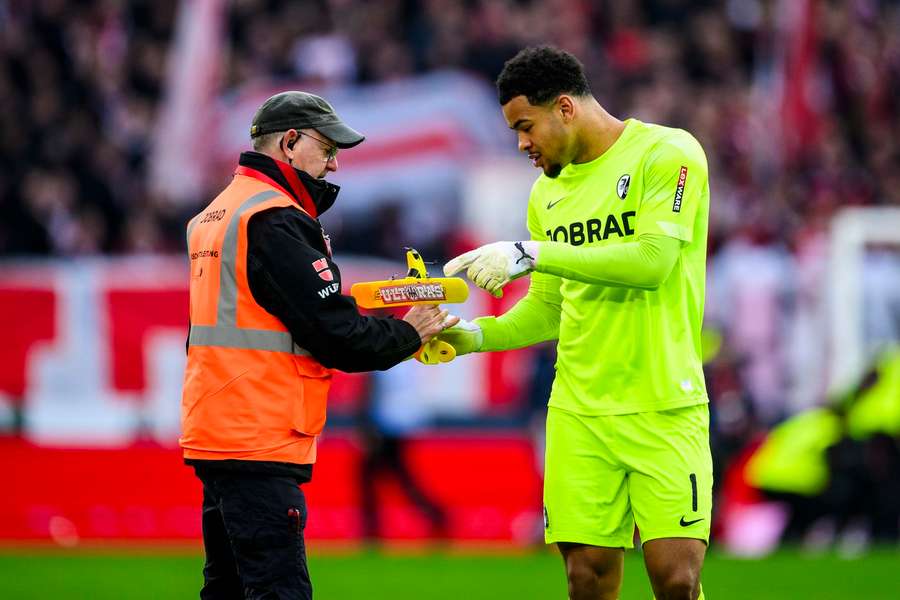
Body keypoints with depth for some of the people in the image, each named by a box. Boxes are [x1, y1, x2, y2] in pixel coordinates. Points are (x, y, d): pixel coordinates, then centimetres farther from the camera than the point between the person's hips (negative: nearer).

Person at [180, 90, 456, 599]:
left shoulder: (214, 215, 18)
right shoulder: (275, 222, -13)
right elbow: (337, 336, -16)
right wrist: (408, 334, 0)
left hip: (213, 436, 10)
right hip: (260, 443, -10)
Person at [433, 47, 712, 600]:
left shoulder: (668, 154, -5)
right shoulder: (549, 192, 15)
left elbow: (652, 261, -18)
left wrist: (533, 254, -19)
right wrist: (475, 336, 3)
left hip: (663, 407, -5)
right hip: (579, 410, 5)